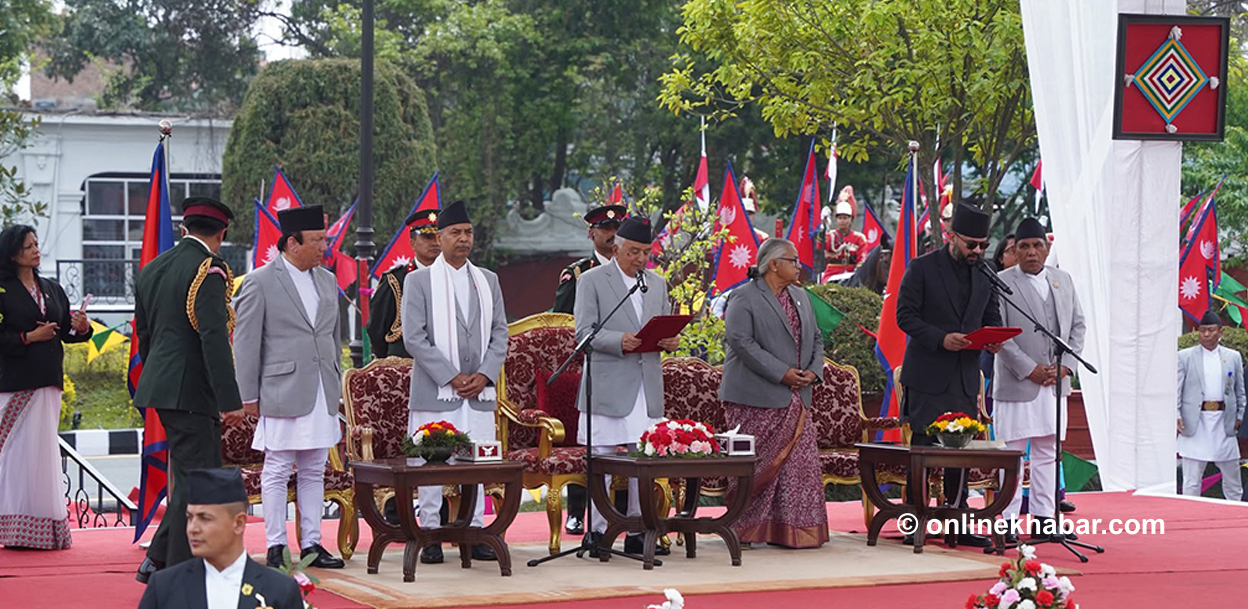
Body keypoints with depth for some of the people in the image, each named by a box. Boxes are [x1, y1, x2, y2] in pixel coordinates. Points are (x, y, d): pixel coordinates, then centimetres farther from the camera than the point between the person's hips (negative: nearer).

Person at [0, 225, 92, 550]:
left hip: (47, 382, 5)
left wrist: (81, 328, -5)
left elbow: (66, 331, 15)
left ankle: (44, 528, 6)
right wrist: (29, 338, -16)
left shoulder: (52, 289, 15)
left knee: (42, 450, 4)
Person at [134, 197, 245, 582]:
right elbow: (213, 337, -20)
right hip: (191, 391, -9)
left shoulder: (152, 269, 14)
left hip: (159, 387, 9)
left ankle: (157, 562, 16)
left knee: (189, 477, 16)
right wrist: (230, 400, -21)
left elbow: (143, 334, 21)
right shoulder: (209, 271, -13)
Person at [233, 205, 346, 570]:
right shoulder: (260, 283, -6)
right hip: (282, 394, -6)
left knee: (314, 472, 9)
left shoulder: (327, 281, 13)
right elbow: (246, 344, -5)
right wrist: (249, 395, -7)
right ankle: (276, 547, 5)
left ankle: (311, 544, 14)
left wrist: (336, 386, 18)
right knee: (277, 473, -1)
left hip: (322, 393, 6)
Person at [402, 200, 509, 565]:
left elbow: (500, 333, 11)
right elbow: (414, 337, -6)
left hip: (479, 392, 4)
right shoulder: (419, 281, 1)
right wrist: (452, 377, -12)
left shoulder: (488, 281, 14)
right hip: (435, 392, -4)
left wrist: (484, 376, -4)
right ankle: (430, 535, 3)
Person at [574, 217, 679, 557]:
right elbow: (584, 331, -8)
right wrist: (619, 341, -24)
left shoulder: (657, 284, 18)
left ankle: (639, 532, 14)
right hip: (608, 385, -5)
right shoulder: (593, 280, 0)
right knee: (600, 460, -4)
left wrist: (670, 341, -3)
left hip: (647, 386, 5)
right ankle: (595, 532, 2)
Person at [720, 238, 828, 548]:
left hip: (795, 399, 7)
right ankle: (746, 529, 8)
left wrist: (813, 371, 1)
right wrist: (782, 373, -18)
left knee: (800, 463, 2)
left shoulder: (800, 297, 18)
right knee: (757, 465, -2)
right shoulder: (745, 298, -6)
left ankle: (796, 529, 7)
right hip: (757, 400, -7)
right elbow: (740, 341, -17)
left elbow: (815, 339, 21)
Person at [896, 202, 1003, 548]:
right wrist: (941, 338, -21)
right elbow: (905, 315, -8)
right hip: (928, 376, -5)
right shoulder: (922, 268, -5)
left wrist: (993, 340, -5)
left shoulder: (985, 274, 11)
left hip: (965, 377, 5)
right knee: (922, 447, -4)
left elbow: (992, 318, 18)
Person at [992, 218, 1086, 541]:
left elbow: (1078, 325, 14)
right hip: (1016, 383, -5)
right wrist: (1030, 370, -13)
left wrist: (1064, 365, -1)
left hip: (1055, 382, 5)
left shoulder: (1063, 280, 13)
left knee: (1047, 452, 9)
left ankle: (1042, 519, 14)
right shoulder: (1001, 283, -4)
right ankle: (1008, 522, 0)